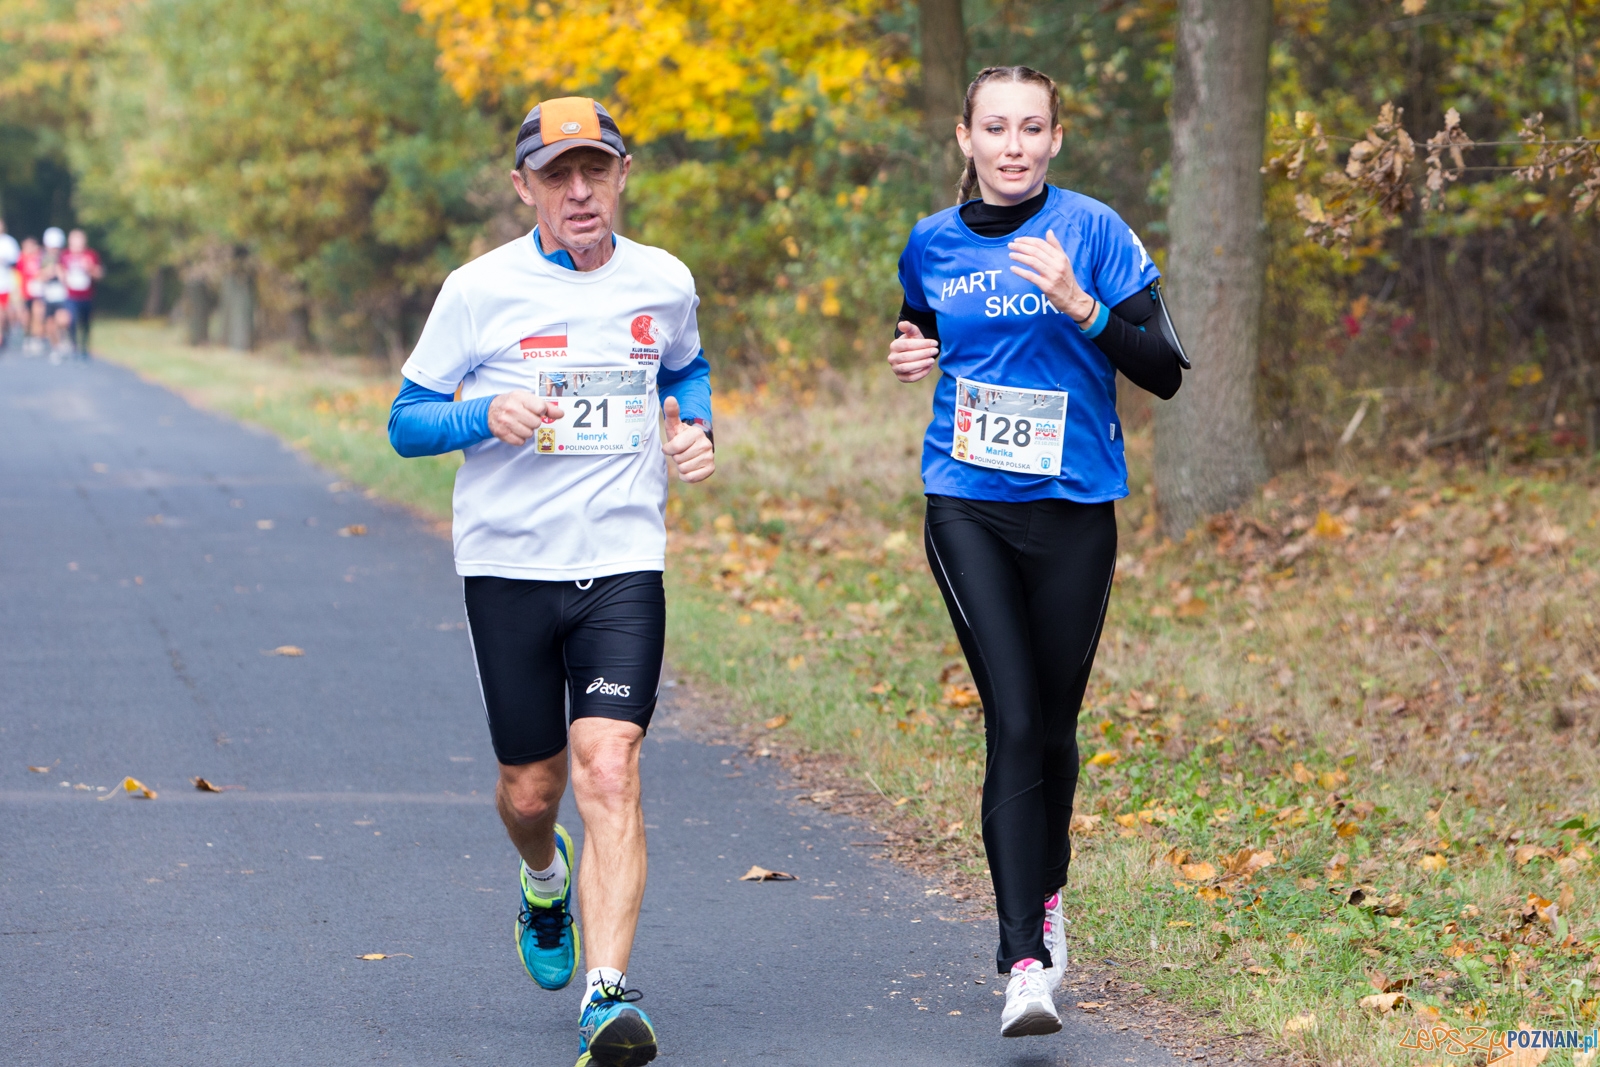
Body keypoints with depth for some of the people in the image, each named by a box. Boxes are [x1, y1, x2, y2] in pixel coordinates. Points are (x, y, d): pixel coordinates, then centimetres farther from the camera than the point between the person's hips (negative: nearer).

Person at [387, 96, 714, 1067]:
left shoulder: (665, 284, 5)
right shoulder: (481, 290, -4)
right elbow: (407, 421, 1)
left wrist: (695, 428, 5)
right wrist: (487, 416, -20)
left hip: (623, 560, 0)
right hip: (509, 562, 0)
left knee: (609, 768, -17)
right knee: (532, 786, 9)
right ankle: (546, 879, 46)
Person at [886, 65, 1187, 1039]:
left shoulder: (1093, 231, -4)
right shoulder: (932, 245, 6)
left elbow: (1164, 371, -8)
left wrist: (1080, 304, -22)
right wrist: (911, 354, 4)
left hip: (1073, 508, -1)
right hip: (968, 507, 1)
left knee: (1053, 725, 10)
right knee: (1013, 723, -12)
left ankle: (1047, 895, 39)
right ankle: (1025, 963, -15)